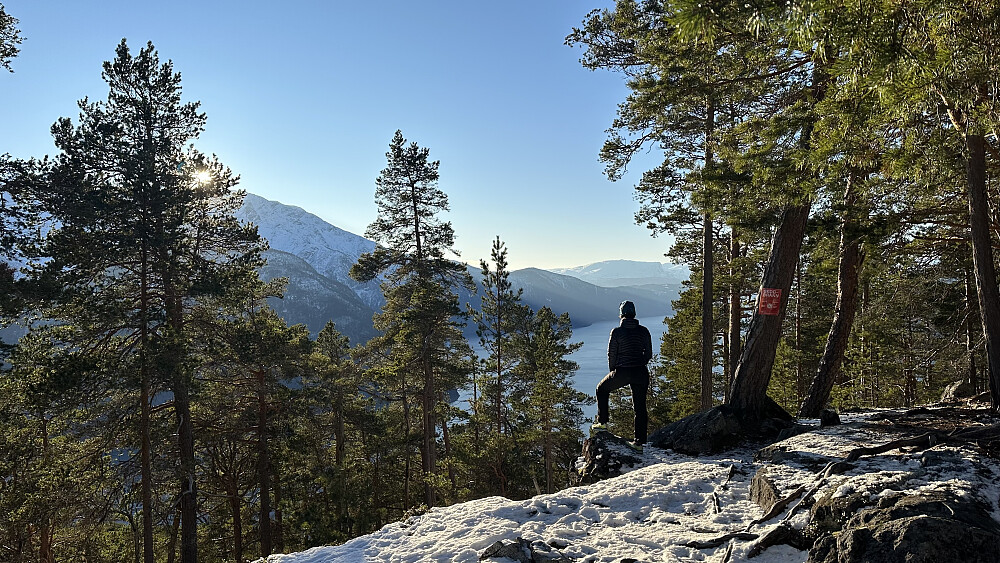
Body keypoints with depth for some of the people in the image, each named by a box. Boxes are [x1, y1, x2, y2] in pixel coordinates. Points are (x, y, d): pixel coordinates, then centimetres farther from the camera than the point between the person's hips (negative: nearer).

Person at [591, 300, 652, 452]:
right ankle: (640, 441, 10)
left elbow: (611, 354, -4)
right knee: (640, 406, 11)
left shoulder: (617, 331, -7)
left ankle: (602, 423, 19)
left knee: (602, 389, 23)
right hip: (641, 373, 3)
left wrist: (613, 370, 12)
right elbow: (648, 354, 7)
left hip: (622, 372, -3)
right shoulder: (644, 331, 2)